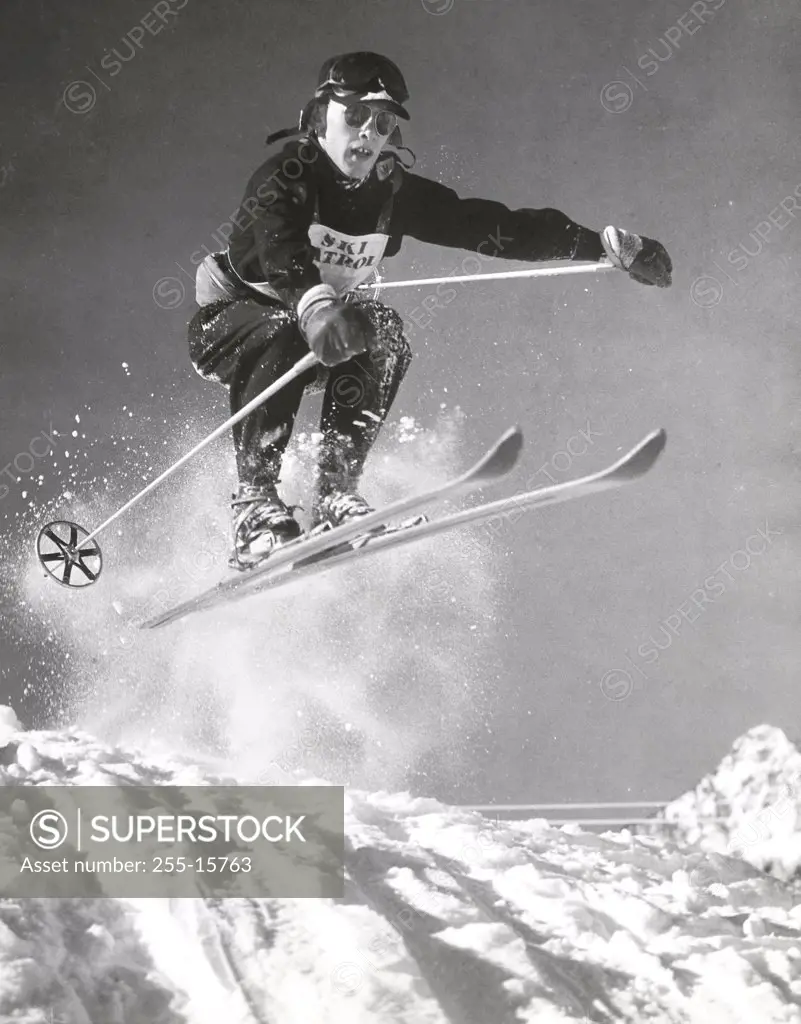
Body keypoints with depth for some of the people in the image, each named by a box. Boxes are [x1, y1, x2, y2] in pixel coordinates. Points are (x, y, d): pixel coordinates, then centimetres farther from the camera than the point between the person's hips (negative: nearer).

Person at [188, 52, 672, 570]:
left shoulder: (394, 192, -9)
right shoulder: (286, 176, -23)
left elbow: (491, 226, -11)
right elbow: (278, 245, -44)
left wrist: (610, 244, -16)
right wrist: (314, 304, -66)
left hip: (314, 331, 5)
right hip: (227, 324, -4)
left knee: (382, 332, -24)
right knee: (284, 336, -36)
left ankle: (336, 489, -24)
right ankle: (256, 498, -31)